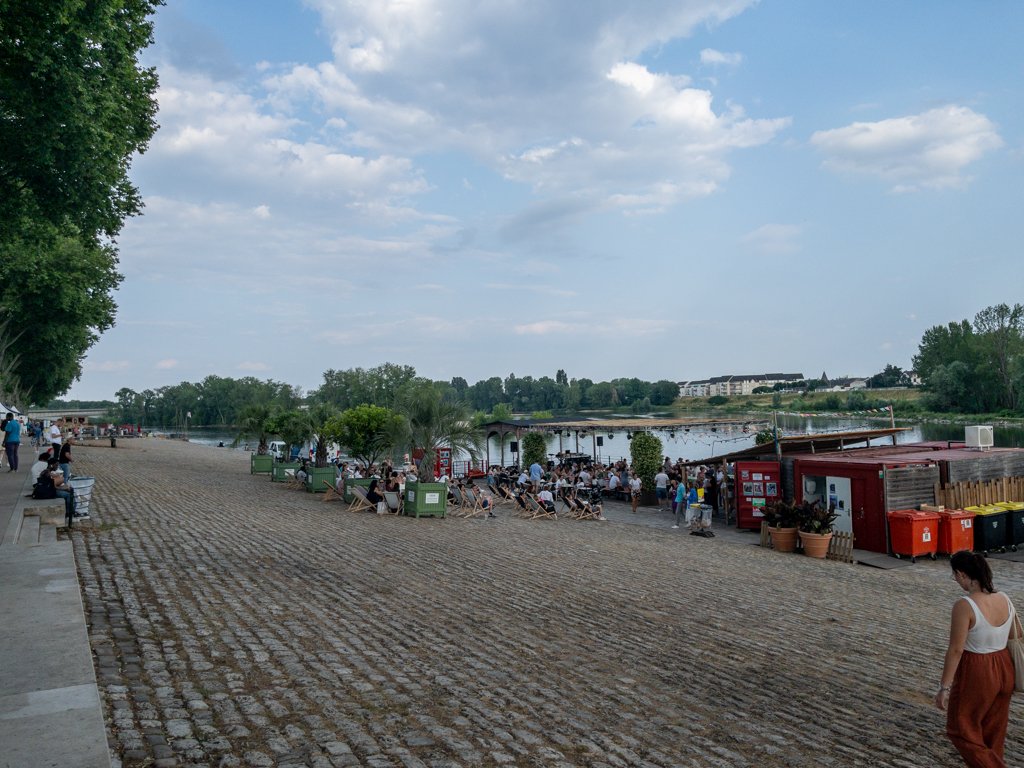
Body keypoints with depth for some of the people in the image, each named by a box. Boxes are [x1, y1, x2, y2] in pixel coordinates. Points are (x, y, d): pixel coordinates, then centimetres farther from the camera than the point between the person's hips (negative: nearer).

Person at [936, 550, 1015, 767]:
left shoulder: (964, 606, -24)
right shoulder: (1005, 599, -3)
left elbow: (956, 650, -20)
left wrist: (944, 687, -12)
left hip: (976, 674, -7)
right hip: (1004, 670, 7)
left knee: (962, 730, 11)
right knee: (993, 732, 22)